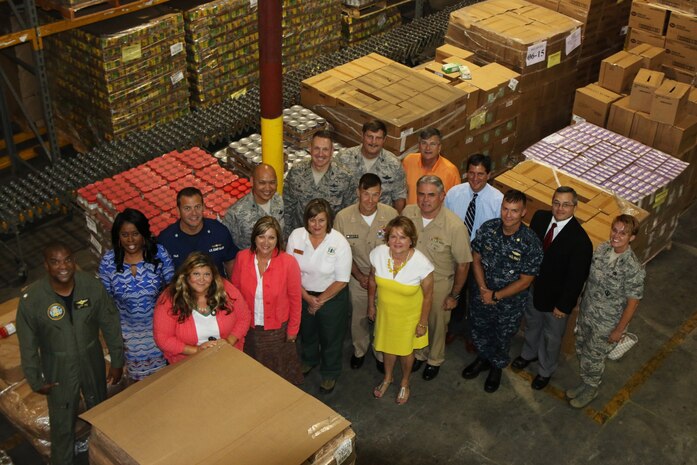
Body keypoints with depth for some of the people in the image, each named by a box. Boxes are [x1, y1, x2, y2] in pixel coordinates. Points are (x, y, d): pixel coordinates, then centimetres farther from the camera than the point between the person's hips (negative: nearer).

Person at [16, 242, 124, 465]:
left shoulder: (92, 285, -22)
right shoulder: (31, 299, -26)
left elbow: (110, 325, -8)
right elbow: (28, 345, -12)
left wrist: (117, 361, -2)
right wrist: (35, 380, -5)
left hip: (92, 362, 3)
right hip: (58, 370, -2)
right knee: (62, 422, 17)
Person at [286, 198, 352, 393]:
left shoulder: (340, 243, -25)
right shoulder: (296, 236, -17)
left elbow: (341, 281, -18)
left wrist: (320, 300, -13)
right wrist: (307, 297, -12)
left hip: (332, 297, -3)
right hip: (304, 295, 3)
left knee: (331, 337, 16)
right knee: (306, 331, 28)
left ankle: (330, 373, 43)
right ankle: (309, 360, 58)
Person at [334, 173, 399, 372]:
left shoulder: (391, 214, -21)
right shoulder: (343, 217, -20)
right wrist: (359, 276, -10)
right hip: (358, 276, 0)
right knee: (359, 317, 20)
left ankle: (381, 354, 44)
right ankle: (359, 350, 48)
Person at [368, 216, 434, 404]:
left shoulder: (422, 263, -31)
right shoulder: (379, 253, -23)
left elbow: (427, 295, -16)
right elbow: (372, 280, -3)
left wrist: (423, 322, -8)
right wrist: (371, 305, 7)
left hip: (409, 316, -2)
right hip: (385, 311, 3)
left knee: (405, 350, 20)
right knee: (388, 346, 25)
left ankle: (404, 383, 50)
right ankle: (387, 378, 55)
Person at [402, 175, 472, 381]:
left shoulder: (455, 226, -29)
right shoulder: (408, 213, -17)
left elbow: (463, 264, -18)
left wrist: (454, 295, -10)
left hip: (439, 284, -3)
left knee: (437, 324, 20)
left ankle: (435, 359, 47)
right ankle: (419, 353, 52)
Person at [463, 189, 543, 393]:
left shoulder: (531, 243, -27)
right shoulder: (487, 228, -17)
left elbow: (525, 281, -19)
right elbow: (476, 258, -4)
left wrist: (495, 296, -17)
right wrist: (483, 289, -15)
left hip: (510, 302, -3)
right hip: (482, 295, 3)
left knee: (502, 338, 21)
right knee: (479, 331, 26)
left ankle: (497, 367, 51)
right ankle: (483, 358, 56)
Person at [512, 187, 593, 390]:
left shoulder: (580, 241, -31)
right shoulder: (540, 217, -14)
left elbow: (576, 279, -22)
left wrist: (564, 306, -16)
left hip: (555, 297, -5)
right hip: (532, 286, 5)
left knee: (552, 336, 20)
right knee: (532, 324, 31)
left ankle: (546, 370, 47)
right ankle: (529, 353, 60)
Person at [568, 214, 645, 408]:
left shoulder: (633, 268, -29)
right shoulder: (602, 249, -11)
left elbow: (633, 302, -19)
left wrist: (619, 330, -12)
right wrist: (583, 302, 13)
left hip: (607, 323, -6)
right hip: (586, 312, 6)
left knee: (593, 358, 14)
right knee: (581, 351, 23)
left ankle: (591, 389, 42)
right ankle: (585, 383, 49)